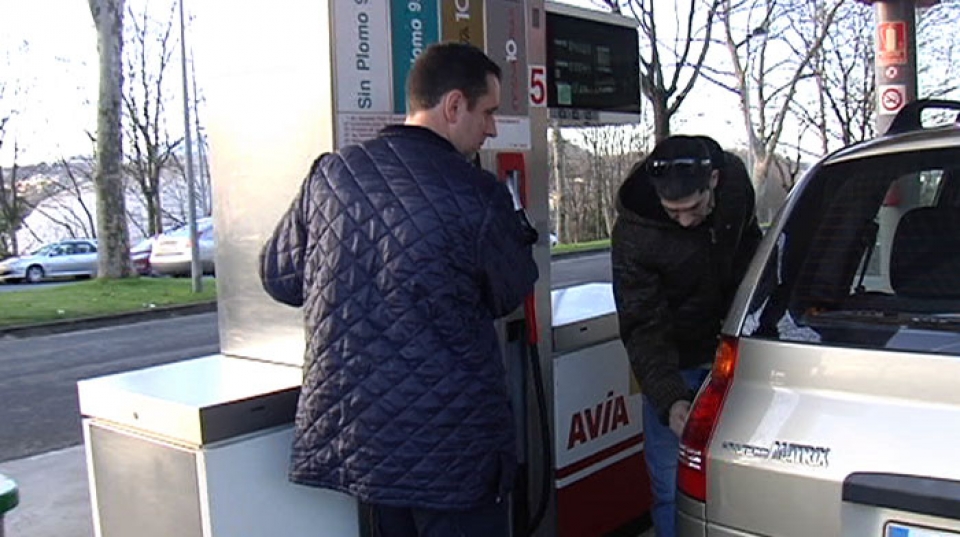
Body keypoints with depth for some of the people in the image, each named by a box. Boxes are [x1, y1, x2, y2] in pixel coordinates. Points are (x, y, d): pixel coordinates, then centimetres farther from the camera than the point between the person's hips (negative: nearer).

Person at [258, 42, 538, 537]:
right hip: (449, 446, -5)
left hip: (349, 431, 6)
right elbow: (510, 295, 0)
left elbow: (279, 277, 9)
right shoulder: (477, 197, -15)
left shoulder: (330, 174, -1)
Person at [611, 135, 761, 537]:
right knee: (672, 488, -3)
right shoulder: (632, 235, -28)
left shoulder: (735, 177, -14)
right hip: (673, 364, -4)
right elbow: (643, 329, -24)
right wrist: (669, 398, -36)